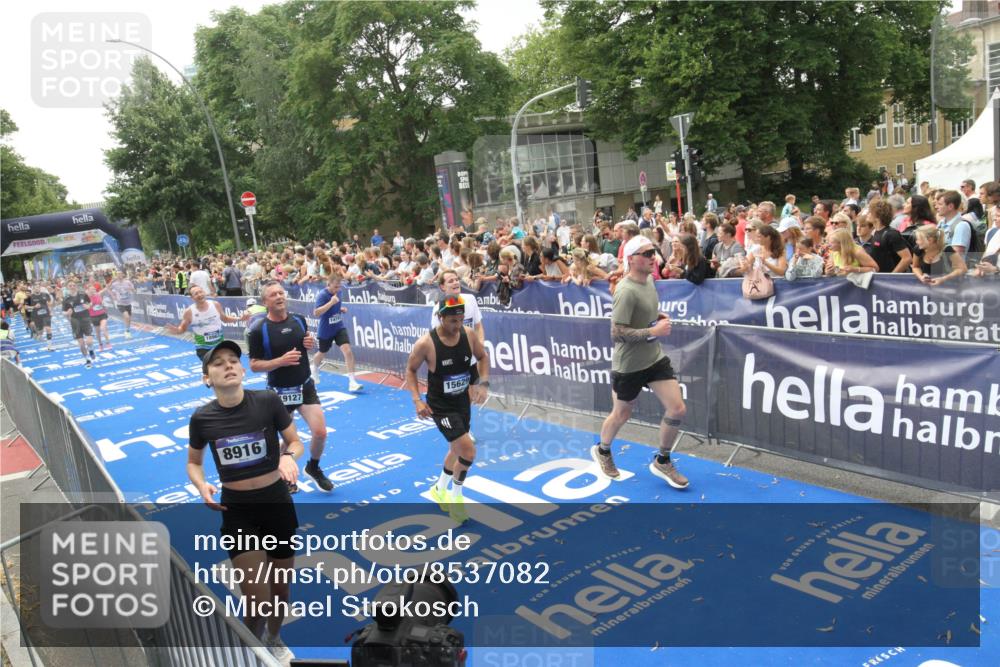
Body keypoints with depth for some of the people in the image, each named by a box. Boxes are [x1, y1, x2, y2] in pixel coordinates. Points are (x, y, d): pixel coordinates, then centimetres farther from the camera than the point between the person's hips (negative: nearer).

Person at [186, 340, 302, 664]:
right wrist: (202, 486, -13)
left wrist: (288, 456, -23)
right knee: (257, 600, -6)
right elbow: (194, 463, 7)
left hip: (277, 503, 1)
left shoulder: (268, 402, -13)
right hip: (237, 511, -1)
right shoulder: (202, 419, -9)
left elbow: (295, 442, -1)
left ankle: (274, 640, 50)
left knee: (281, 587, 18)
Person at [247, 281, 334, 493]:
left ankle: (313, 467, 26)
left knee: (320, 432, -4)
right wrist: (281, 360, -26)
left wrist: (311, 343, -7)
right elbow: (254, 365, -12)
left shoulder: (299, 320, -1)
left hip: (306, 387, 3)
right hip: (280, 392, -3)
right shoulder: (258, 330, -14)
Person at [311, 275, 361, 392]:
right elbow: (316, 313, -31)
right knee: (322, 353, 19)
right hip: (326, 330, -4)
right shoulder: (322, 295, -21)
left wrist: (341, 309, -1)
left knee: (348, 351, -15)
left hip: (339, 328, 4)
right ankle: (314, 370, 54)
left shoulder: (338, 292, -1)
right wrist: (331, 302, -37)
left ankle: (352, 382, -16)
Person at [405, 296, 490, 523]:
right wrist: (417, 400, -18)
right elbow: (411, 370, -9)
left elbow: (483, 357, 6)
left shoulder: (469, 334, -11)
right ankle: (456, 496, 11)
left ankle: (440, 489, 49)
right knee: (468, 450, -15)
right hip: (440, 406, -6)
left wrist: (483, 383, -7)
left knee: (457, 449, 23)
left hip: (463, 401, 6)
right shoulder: (426, 343, -24)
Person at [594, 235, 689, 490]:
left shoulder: (648, 280, 4)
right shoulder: (626, 291, -23)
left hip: (655, 357, 7)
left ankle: (662, 462, 21)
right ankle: (602, 451, 44)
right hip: (628, 365, -7)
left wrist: (659, 316, 4)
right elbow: (617, 334, -26)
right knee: (621, 415, 13)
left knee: (678, 410, -1)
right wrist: (653, 331, -25)